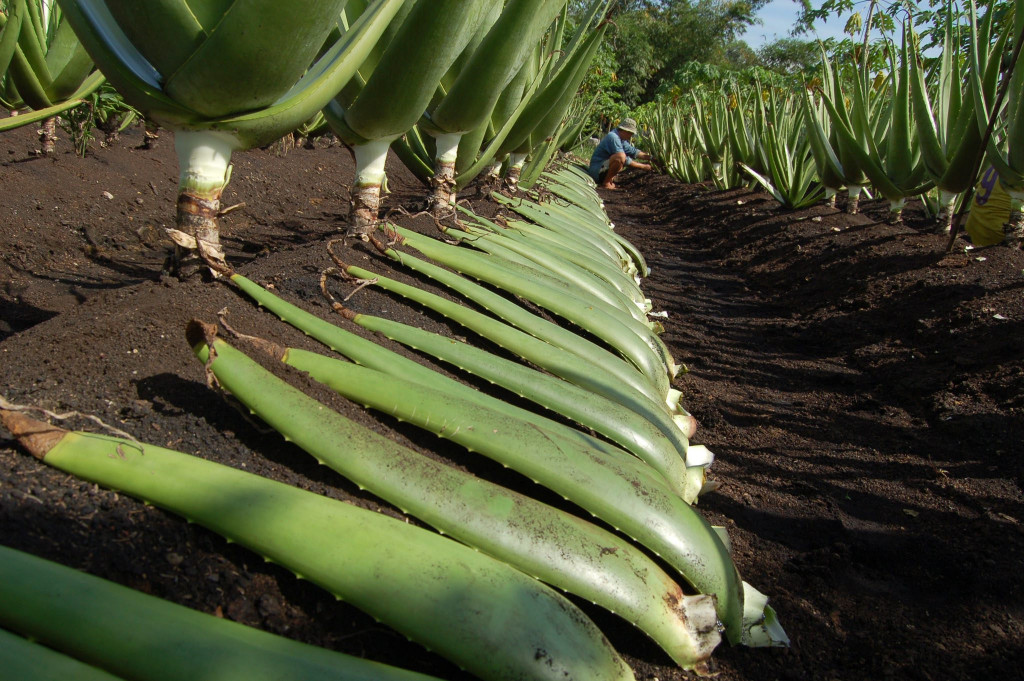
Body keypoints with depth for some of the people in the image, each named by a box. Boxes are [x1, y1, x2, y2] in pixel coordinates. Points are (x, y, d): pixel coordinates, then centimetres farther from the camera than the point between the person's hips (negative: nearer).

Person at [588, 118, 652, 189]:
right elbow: (625, 161, -21)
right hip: (597, 169, -10)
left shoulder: (621, 138, 11)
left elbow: (633, 151, 22)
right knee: (621, 156, -31)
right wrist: (642, 167, -14)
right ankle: (606, 183, -16)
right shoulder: (613, 137, -19)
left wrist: (649, 156, 12)